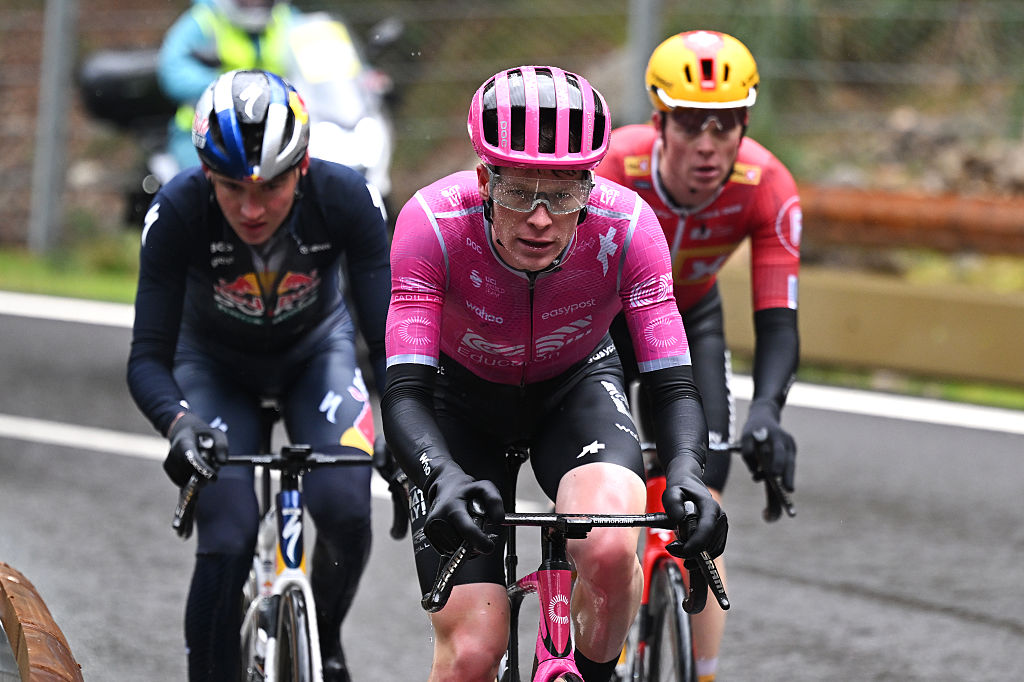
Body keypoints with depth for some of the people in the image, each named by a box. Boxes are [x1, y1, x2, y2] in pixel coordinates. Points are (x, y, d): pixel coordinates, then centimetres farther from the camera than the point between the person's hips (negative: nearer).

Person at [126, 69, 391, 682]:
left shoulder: (345, 198, -31)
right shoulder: (178, 211, -33)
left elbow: (387, 336, -28)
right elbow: (148, 357, -31)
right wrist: (180, 423, -51)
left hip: (314, 350, 1)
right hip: (216, 361, -1)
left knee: (345, 509, -22)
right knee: (227, 542, -19)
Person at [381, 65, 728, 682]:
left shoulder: (626, 227, -29)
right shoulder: (434, 222, -32)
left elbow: (673, 382, -26)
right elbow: (404, 392, -34)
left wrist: (687, 474, -47)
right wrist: (443, 478, -53)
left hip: (575, 388, 1)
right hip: (463, 395, 0)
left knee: (609, 550, -33)